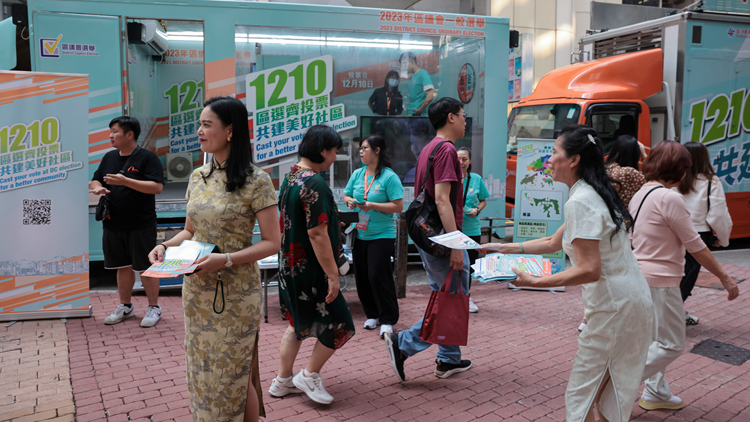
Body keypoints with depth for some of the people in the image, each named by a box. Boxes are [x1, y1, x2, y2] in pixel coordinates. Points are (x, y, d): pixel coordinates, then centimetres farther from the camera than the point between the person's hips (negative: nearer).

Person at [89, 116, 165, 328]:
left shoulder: (147, 158, -9)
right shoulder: (109, 157, 12)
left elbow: (157, 187, -18)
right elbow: (94, 181, 20)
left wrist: (125, 181, -24)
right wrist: (97, 187, -5)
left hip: (141, 225, -6)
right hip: (113, 225, 6)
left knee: (146, 267, 0)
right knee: (123, 267, 15)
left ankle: (154, 307, 14)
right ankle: (125, 307, 29)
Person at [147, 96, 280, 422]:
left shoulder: (256, 181, -13)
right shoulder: (198, 177, 7)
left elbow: (272, 242, -13)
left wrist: (226, 260, -24)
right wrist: (166, 246, -3)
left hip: (235, 294, -6)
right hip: (196, 291, 6)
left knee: (235, 377, 6)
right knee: (203, 373, 16)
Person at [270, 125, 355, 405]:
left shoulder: (291, 176, 8)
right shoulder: (315, 184, -22)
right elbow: (317, 234, -25)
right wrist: (332, 275, -21)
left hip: (290, 267, 10)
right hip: (311, 272, -10)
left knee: (298, 324, 21)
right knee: (339, 325, 5)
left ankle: (282, 381, 29)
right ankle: (309, 376, 16)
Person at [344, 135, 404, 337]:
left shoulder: (389, 176, -10)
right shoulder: (357, 174, 8)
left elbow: (398, 206, -13)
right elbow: (346, 195, 17)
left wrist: (373, 206, -20)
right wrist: (350, 201, -6)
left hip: (382, 235, -6)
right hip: (360, 235, 6)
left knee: (378, 275, -9)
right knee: (362, 275, 9)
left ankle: (388, 320, 4)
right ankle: (372, 314, 25)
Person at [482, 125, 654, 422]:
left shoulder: (580, 202, -19)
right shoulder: (595, 194, 13)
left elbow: (589, 271, -26)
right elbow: (553, 243, 20)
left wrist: (534, 282, -23)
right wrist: (505, 248, 19)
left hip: (614, 306, -10)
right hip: (630, 300, 10)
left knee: (581, 397, 0)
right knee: (607, 393, 20)